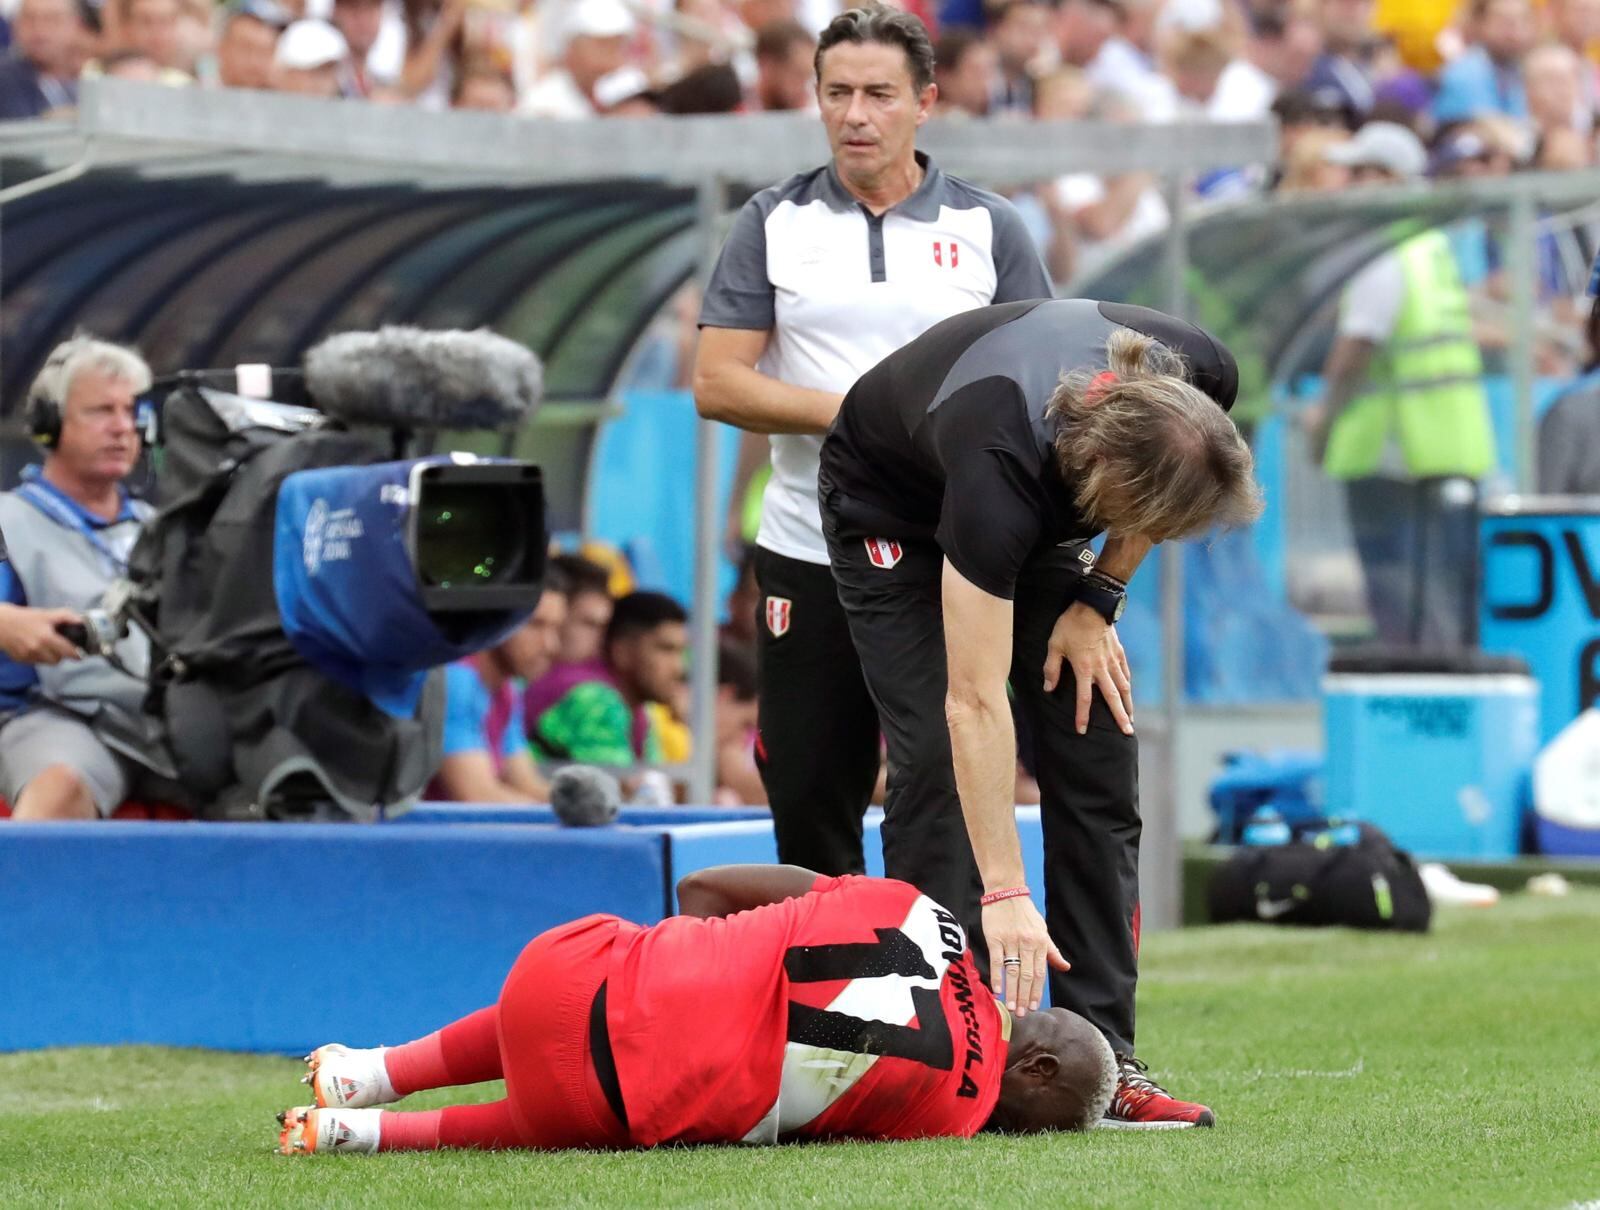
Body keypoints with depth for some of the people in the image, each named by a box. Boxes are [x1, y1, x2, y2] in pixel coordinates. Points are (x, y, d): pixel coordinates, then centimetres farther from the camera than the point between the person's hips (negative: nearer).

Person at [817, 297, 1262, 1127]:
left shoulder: (1201, 387, -33)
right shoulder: (1001, 459, -45)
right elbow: (975, 704, -42)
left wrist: (1098, 599, -11)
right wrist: (1004, 895, -43)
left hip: (1045, 514, 5)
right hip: (894, 508, -5)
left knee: (1098, 759, -5)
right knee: (935, 759, -17)